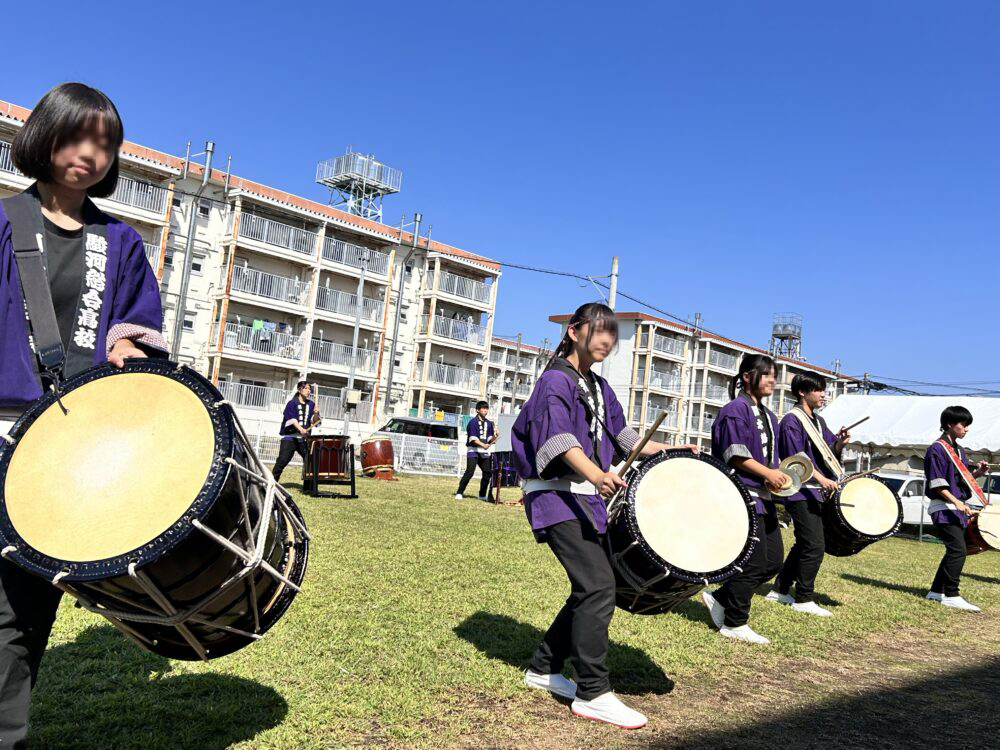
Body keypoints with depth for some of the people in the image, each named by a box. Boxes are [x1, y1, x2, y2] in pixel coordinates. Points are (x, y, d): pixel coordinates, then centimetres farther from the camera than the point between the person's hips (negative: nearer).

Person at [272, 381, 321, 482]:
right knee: (282, 461, -8)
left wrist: (316, 414, -17)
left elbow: (315, 422, 6)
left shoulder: (311, 404, 13)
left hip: (304, 438, 4)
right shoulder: (292, 403, 1)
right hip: (290, 437, -4)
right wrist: (301, 429, -31)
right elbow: (292, 419, -15)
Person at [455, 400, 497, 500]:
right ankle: (459, 493, -7)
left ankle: (482, 495, 19)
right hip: (473, 451, -6)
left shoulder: (489, 424, 12)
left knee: (488, 473, 5)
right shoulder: (473, 422, -6)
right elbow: (473, 438, -15)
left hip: (485, 452, 6)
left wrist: (495, 437, -11)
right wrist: (483, 445, -28)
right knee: (469, 472, -15)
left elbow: (490, 440, 11)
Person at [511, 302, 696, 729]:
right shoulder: (557, 379, -11)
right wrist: (597, 475, -45)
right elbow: (559, 436, -28)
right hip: (556, 496, -9)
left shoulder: (598, 386, 15)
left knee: (591, 590, 11)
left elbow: (620, 434, 23)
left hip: (586, 498, 9)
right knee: (598, 586, -16)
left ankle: (544, 669, 26)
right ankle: (592, 695, -6)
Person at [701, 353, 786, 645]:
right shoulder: (736, 410, -10)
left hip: (763, 497, 10)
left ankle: (720, 598, 21)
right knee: (754, 562, -6)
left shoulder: (768, 416, 19)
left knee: (774, 560, 9)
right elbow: (735, 454, -17)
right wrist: (767, 473, -19)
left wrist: (776, 476, 2)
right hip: (742, 497, -10)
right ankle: (734, 623, 10)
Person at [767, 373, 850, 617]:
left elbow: (829, 454, 16)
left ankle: (779, 590, 23)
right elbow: (796, 460, -18)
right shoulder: (792, 420, -11)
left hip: (815, 493, 9)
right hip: (801, 492, -9)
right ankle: (803, 600, 0)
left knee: (803, 545, 14)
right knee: (815, 546, -10)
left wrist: (839, 443, -5)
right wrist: (822, 480, -26)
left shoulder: (818, 421, 16)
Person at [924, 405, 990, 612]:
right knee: (958, 550, -14)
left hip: (958, 508, 9)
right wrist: (956, 502, -23)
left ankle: (936, 591, 19)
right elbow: (937, 483, -17)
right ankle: (951, 596, -9)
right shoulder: (937, 449, -12)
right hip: (944, 508, -9)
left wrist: (978, 472, 3)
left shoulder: (959, 451, 16)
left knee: (954, 551, 11)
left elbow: (962, 478, 21)